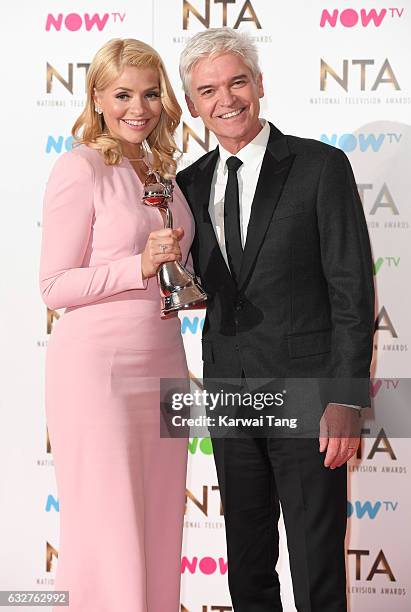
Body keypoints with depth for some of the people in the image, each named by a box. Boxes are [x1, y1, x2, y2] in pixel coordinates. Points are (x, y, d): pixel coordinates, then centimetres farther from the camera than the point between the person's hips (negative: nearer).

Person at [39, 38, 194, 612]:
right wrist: (140, 266, -19)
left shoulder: (161, 170, 14)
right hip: (96, 366, -7)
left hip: (162, 364, 7)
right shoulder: (80, 167, -7)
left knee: (158, 530, 8)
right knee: (108, 536, -4)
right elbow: (54, 285, -10)